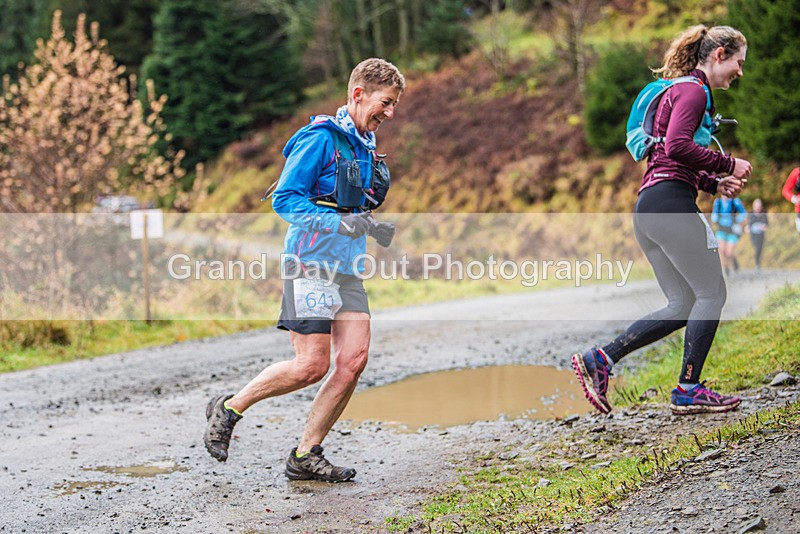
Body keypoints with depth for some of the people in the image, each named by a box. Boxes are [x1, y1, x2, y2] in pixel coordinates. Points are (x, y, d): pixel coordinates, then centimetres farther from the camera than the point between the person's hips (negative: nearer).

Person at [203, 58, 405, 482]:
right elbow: (284, 199, -14)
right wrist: (340, 223, -23)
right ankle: (228, 410, 11)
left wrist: (373, 228, 12)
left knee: (354, 359, -4)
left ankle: (306, 455, 6)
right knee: (311, 366, -10)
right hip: (311, 264, -8)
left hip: (348, 268, 8)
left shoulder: (366, 146, 17)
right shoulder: (321, 137, -10)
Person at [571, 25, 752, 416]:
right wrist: (728, 165, -10)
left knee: (683, 305, 8)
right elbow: (677, 146, -20)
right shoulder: (692, 91, -5)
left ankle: (599, 360, 1)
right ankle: (688, 391, -3)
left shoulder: (679, 91, 27)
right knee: (711, 294, -4)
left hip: (648, 208, 10)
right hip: (671, 203, -10)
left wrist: (716, 184, 14)